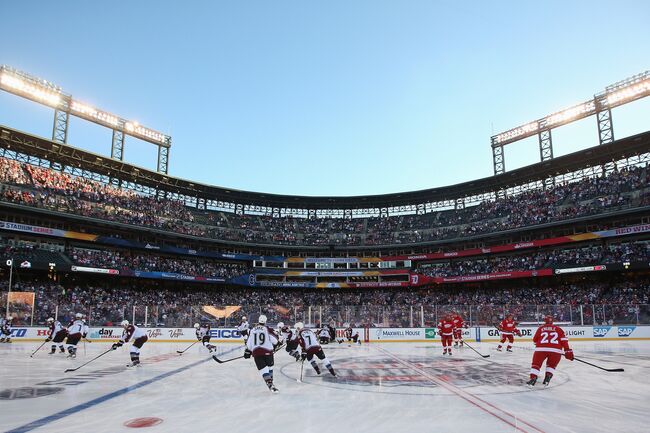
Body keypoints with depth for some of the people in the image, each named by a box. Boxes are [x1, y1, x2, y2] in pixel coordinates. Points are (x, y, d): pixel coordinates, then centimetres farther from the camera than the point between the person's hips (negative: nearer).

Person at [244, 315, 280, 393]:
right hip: (267, 351, -2)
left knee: (263, 369, -1)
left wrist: (247, 351, 22)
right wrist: (276, 345, 17)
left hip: (256, 352, 2)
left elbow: (248, 343, 12)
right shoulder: (268, 329, -4)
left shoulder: (252, 330, 8)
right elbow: (275, 340, -5)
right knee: (269, 366, 20)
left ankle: (270, 384, -16)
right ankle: (270, 382, 25)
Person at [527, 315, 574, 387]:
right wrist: (567, 351, 5)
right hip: (556, 350, 1)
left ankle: (533, 378, 1)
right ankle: (547, 377, 11)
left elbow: (535, 340, 20)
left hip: (541, 349, -1)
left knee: (536, 364, 13)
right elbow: (564, 340, 6)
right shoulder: (558, 329, 17)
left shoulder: (540, 328, 17)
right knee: (551, 365, 26)